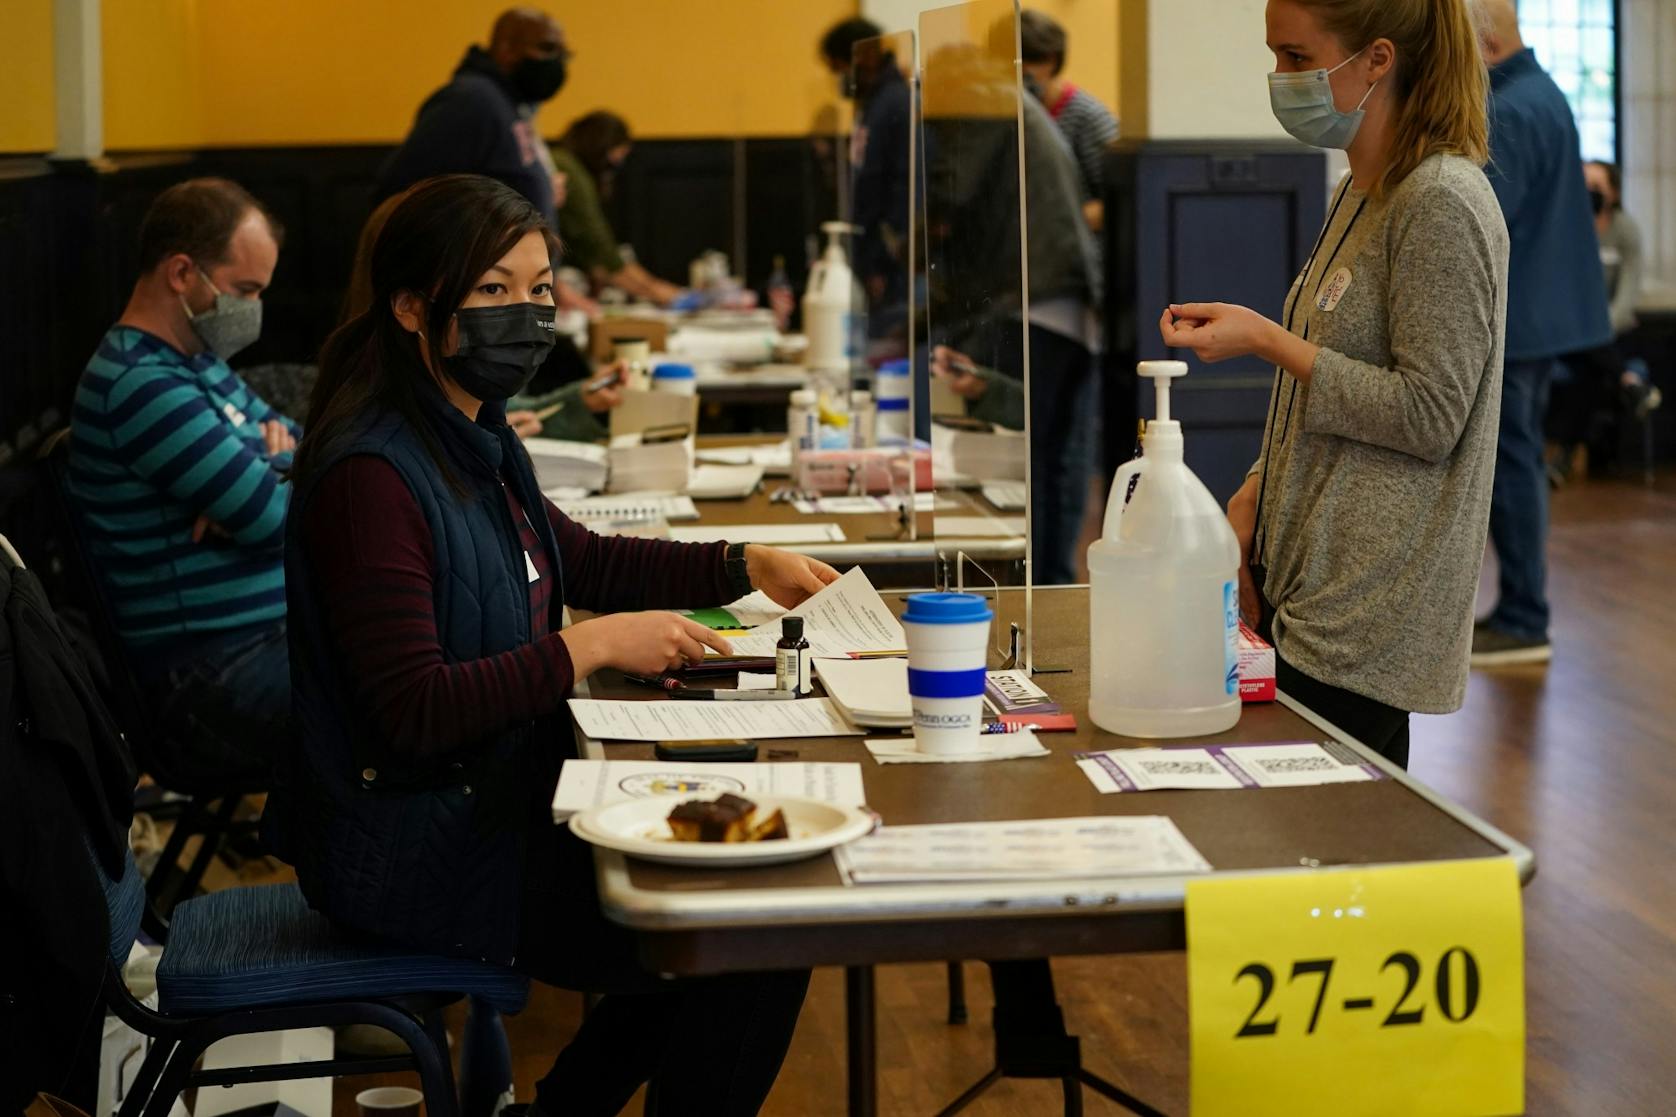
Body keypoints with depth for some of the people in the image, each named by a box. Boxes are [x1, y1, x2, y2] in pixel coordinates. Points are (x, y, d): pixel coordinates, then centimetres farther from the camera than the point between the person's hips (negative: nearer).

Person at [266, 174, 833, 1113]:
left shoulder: (478, 440, 8)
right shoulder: (372, 473, -21)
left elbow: (578, 561, 22)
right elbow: (411, 710, -26)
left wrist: (748, 565, 10)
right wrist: (592, 648, -25)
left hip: (500, 805, 10)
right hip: (417, 852, -10)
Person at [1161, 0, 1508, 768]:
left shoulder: (1441, 205, -14)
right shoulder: (1360, 195, 15)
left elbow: (1429, 415, -18)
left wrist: (1267, 341, -17)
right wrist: (1252, 500, 10)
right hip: (1307, 587, 9)